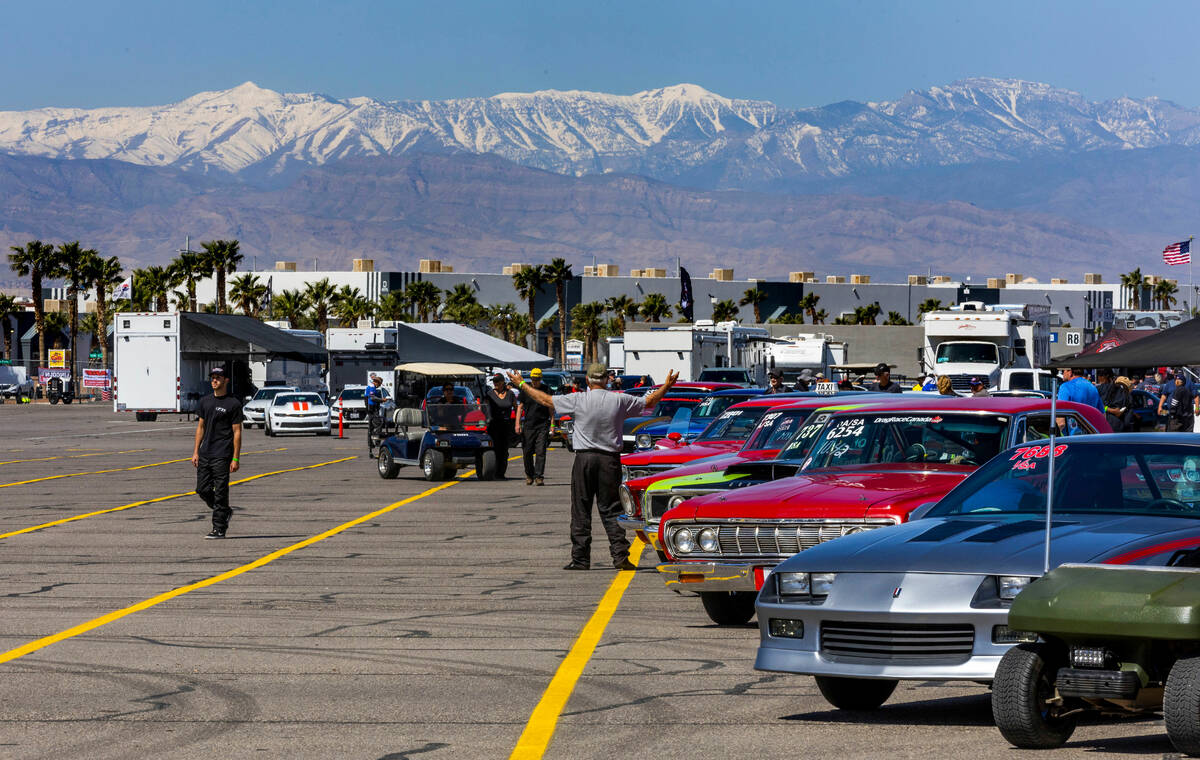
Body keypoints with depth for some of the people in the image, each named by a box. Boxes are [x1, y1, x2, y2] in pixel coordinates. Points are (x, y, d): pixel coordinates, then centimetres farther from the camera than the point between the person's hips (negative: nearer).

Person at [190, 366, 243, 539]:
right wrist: (196, 452, 10)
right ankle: (225, 512, 28)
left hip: (222, 455, -6)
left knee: (220, 492, -5)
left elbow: (237, 432, -5)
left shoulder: (233, 404, -4)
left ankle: (219, 529, 0)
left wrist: (235, 459, -10)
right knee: (203, 490, 6)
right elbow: (201, 427, 18)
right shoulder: (205, 402, 14)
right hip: (204, 454, 6)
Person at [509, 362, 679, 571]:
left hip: (584, 458, -1)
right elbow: (650, 402, 12)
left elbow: (546, 400, 4)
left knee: (581, 511, 5)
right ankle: (620, 556, -4)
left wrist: (522, 384, 16)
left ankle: (580, 558, 4)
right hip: (610, 460, 1)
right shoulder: (619, 400, -1)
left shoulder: (578, 400, -5)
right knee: (611, 510, 5)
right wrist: (666, 386, 28)